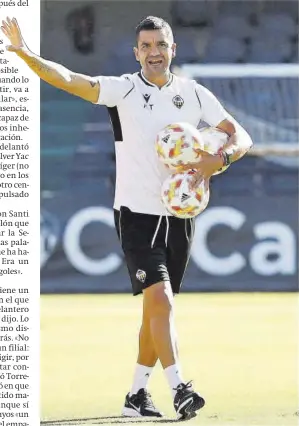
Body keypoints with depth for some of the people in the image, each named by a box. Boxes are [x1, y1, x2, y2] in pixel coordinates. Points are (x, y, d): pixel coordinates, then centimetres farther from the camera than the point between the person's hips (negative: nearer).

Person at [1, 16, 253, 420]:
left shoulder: (196, 95, 4)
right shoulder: (124, 90, -4)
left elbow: (241, 137, 6)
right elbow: (69, 79, -17)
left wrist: (220, 158, -15)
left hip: (179, 215, 4)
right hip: (137, 213, -4)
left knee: (157, 306, 9)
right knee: (159, 298, -17)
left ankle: (138, 393, 20)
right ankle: (179, 388, -20)